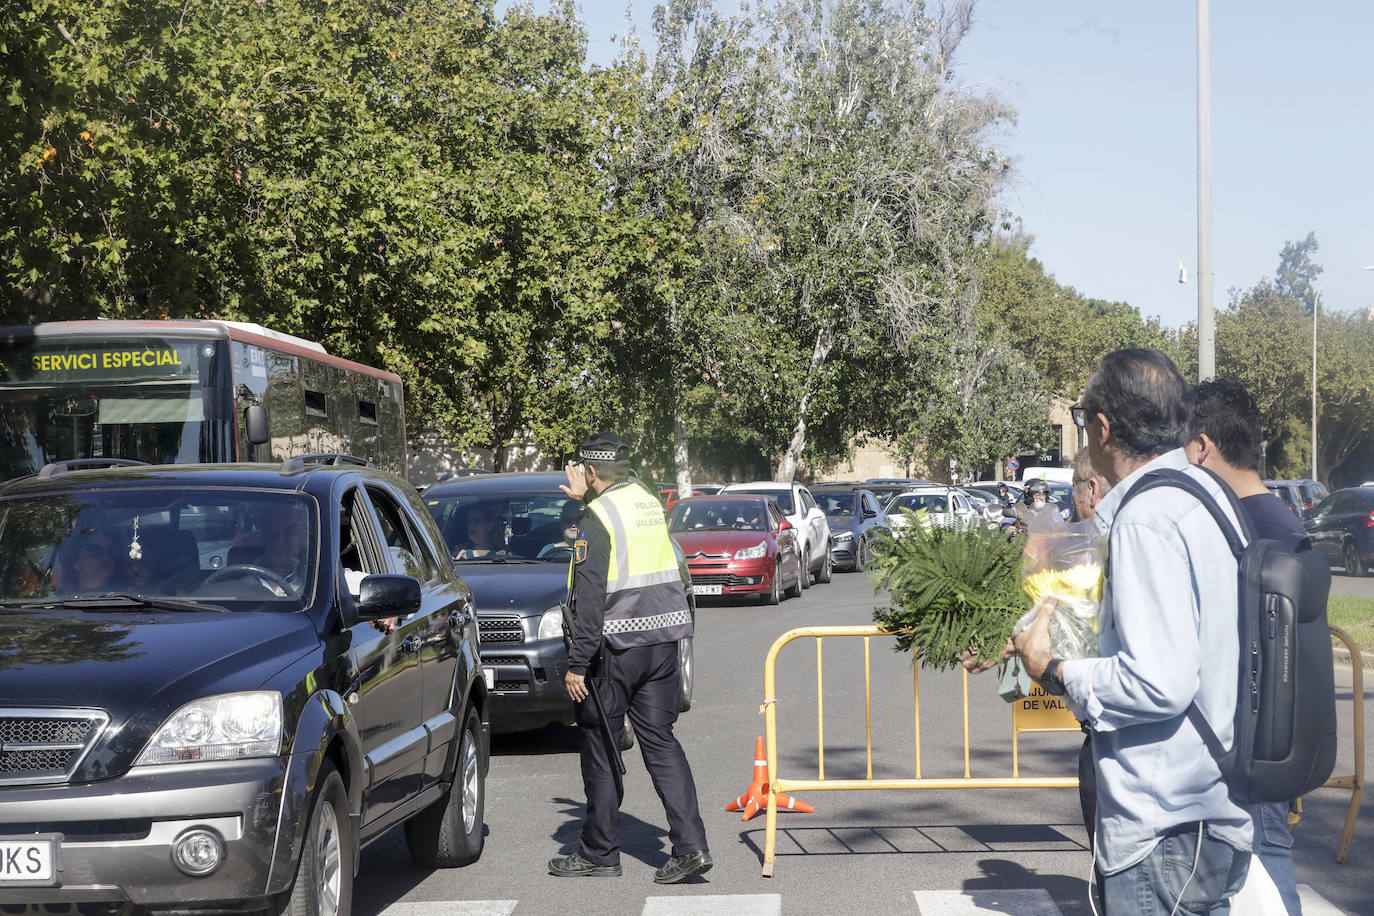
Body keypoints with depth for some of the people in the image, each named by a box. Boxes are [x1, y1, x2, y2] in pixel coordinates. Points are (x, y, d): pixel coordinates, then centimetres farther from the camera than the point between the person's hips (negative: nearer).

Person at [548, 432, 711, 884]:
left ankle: (599, 852, 12)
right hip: (663, 642, 7)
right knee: (660, 741, 8)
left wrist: (577, 664, -15)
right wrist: (587, 499, 36)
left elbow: (590, 600, -17)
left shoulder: (599, 516, -12)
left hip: (617, 647, -7)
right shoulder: (649, 503, 10)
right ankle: (690, 845, -2)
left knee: (598, 745, 6)